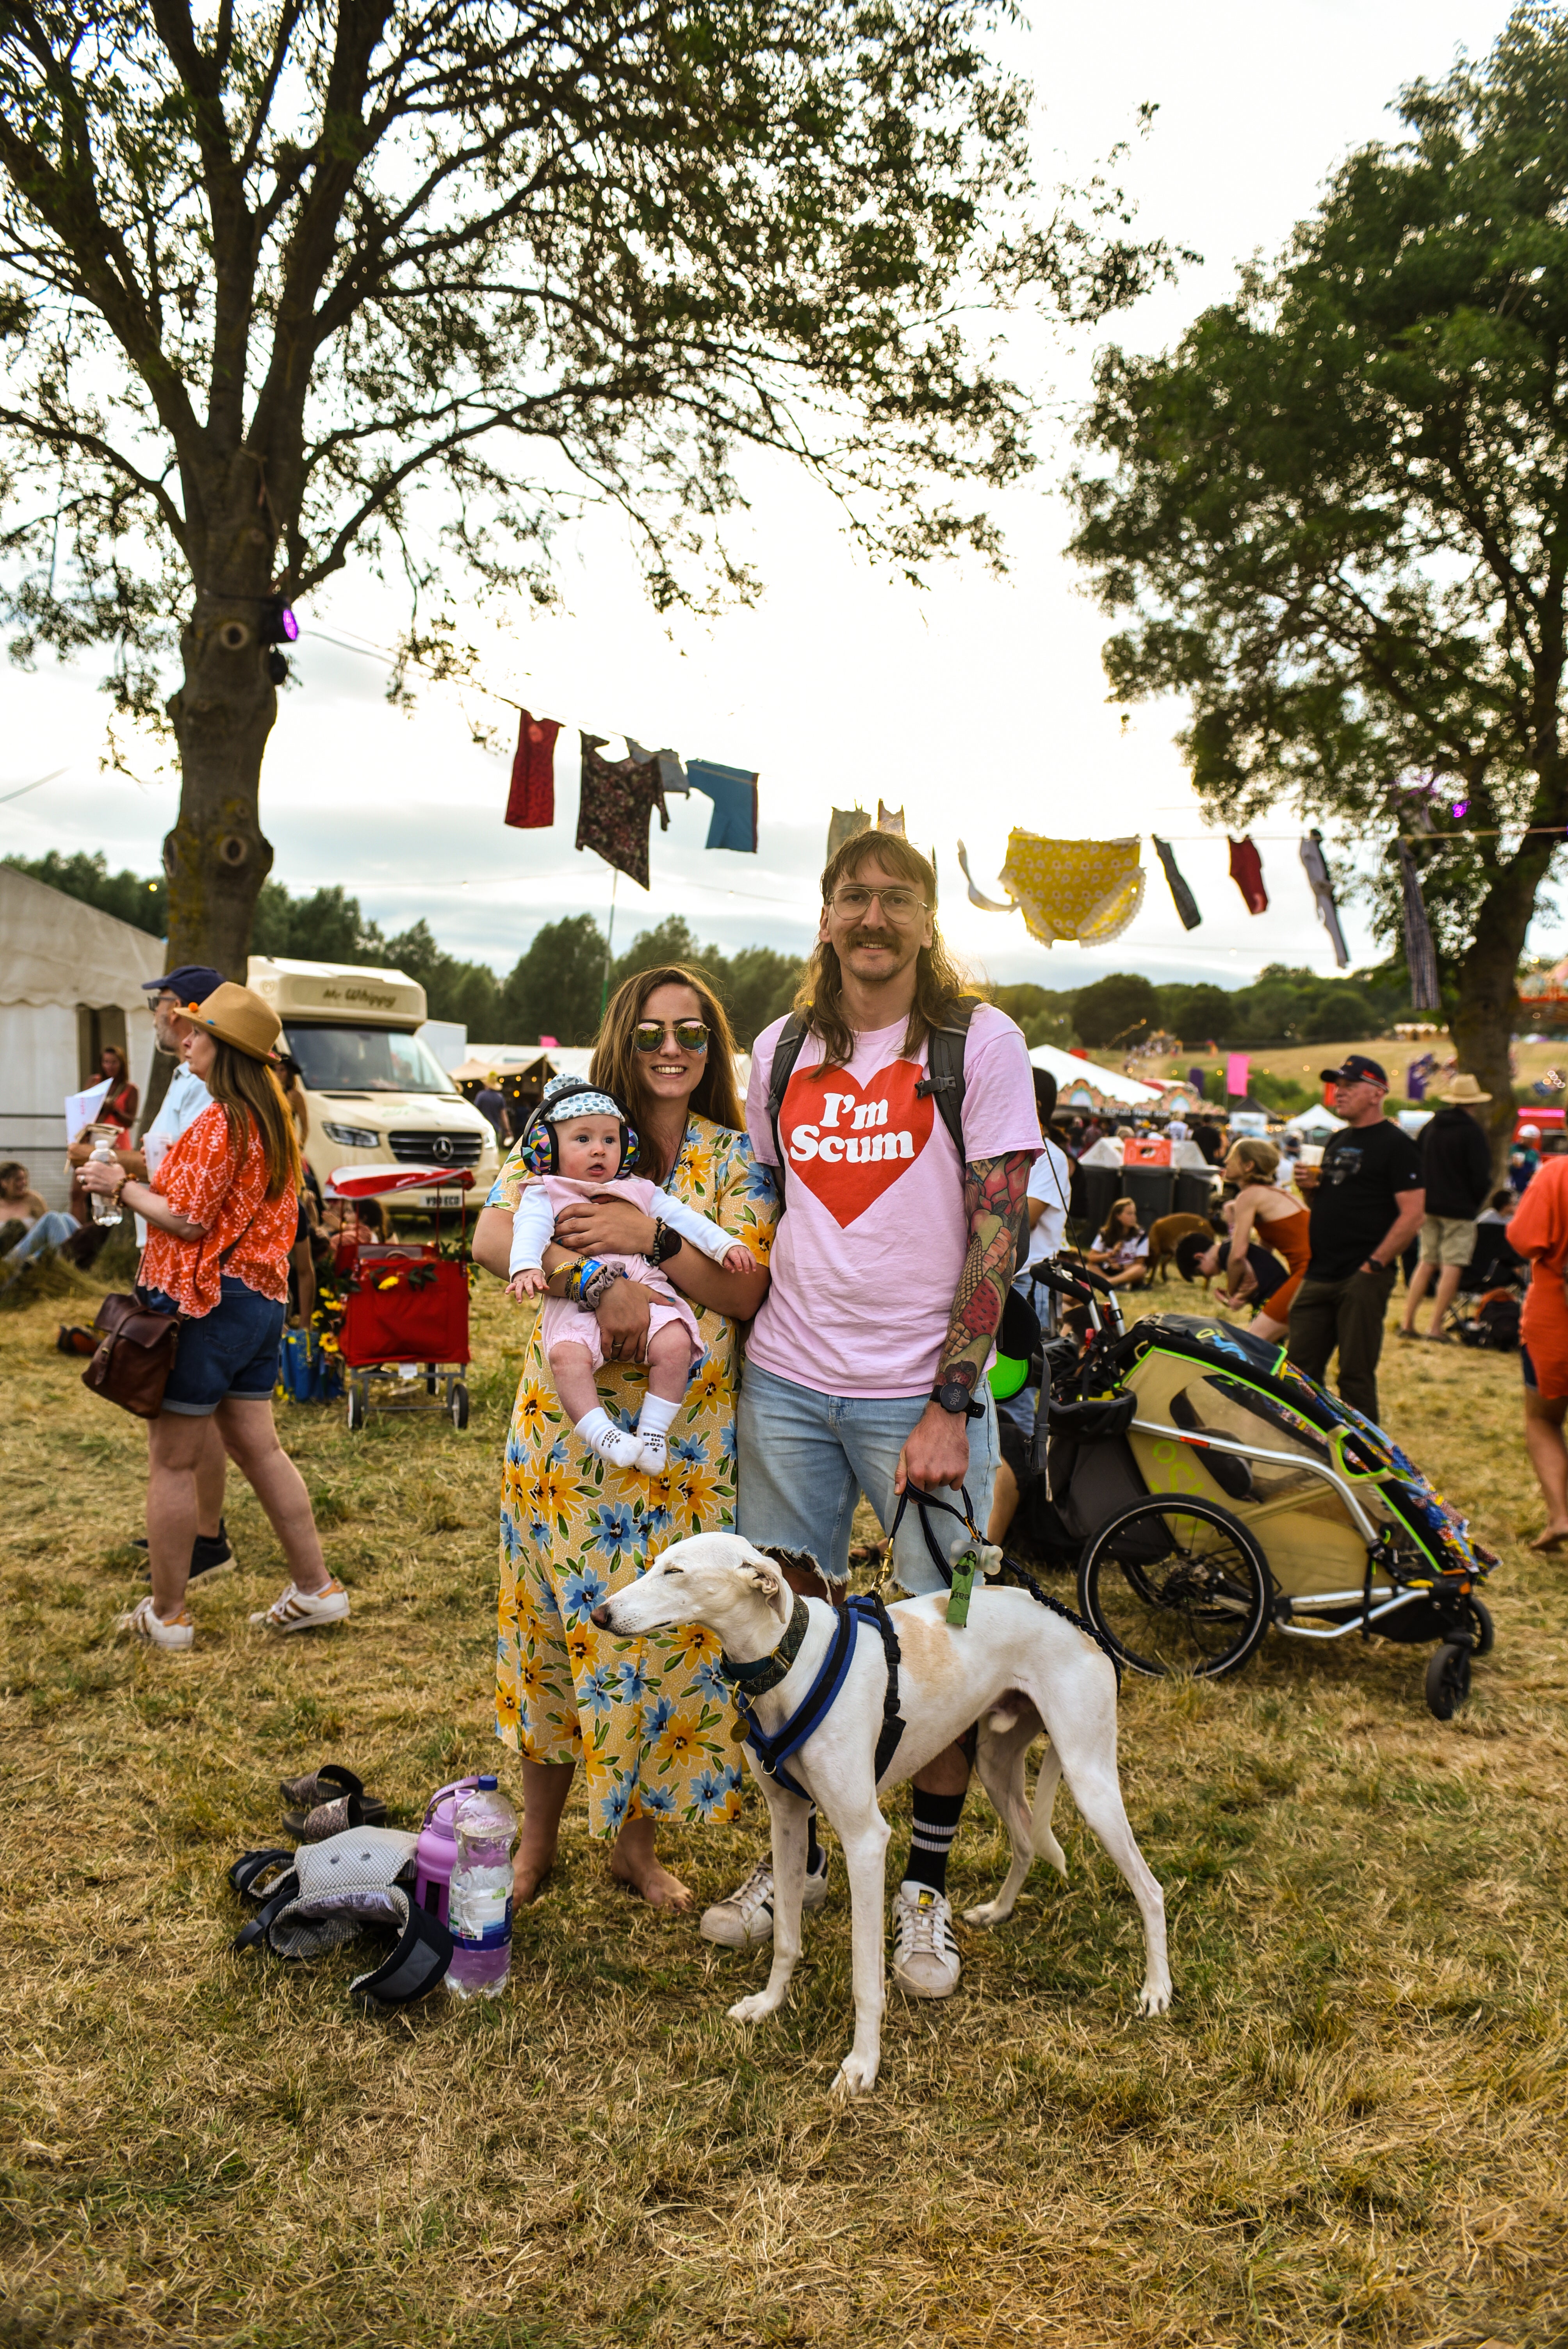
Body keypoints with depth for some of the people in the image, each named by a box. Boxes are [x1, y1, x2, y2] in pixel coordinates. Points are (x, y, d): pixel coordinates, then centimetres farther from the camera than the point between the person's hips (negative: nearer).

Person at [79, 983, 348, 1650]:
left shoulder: (218, 1123, -16)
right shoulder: (273, 1119, 11)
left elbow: (189, 1220, -18)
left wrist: (122, 1187, -4)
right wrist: (144, 1181, 14)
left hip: (203, 1301, -9)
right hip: (261, 1296, 9)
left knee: (173, 1462, 3)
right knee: (258, 1447, 14)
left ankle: (166, 1614, 12)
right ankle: (316, 1589, 17)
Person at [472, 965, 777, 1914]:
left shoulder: (736, 1157, 5)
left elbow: (747, 1290, -6)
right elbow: (494, 1237, -12)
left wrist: (650, 1234, -21)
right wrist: (601, 1282, -27)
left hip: (689, 1440, 1)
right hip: (568, 1428, 0)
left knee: (668, 1629, 6)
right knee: (559, 1621, 8)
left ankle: (637, 1838, 27)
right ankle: (539, 1836, 27)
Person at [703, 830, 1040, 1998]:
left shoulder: (980, 1041, -4)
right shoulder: (782, 1048, 9)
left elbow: (999, 1230, -8)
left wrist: (951, 1406, -13)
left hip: (923, 1394, -3)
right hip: (788, 1385, 4)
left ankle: (927, 1886, 23)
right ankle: (796, 1858, 30)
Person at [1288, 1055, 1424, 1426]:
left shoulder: (1395, 1144, -6)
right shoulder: (1336, 1141, 18)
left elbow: (1412, 1215, -14)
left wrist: (1374, 1264, -17)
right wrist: (1309, 1187, 4)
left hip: (1363, 1280, -8)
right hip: (1319, 1276, 8)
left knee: (1356, 1375, -4)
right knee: (1302, 1367, 9)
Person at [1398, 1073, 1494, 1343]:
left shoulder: (1431, 1126, 7)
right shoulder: (1472, 1131, -12)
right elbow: (1481, 1176, -12)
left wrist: (1421, 1203, 15)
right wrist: (1475, 1203, 5)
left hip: (1429, 1206, 6)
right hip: (1459, 1209, -6)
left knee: (1427, 1262, 13)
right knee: (1452, 1266, -1)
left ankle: (1408, 1322, 10)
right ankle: (1436, 1327, -3)